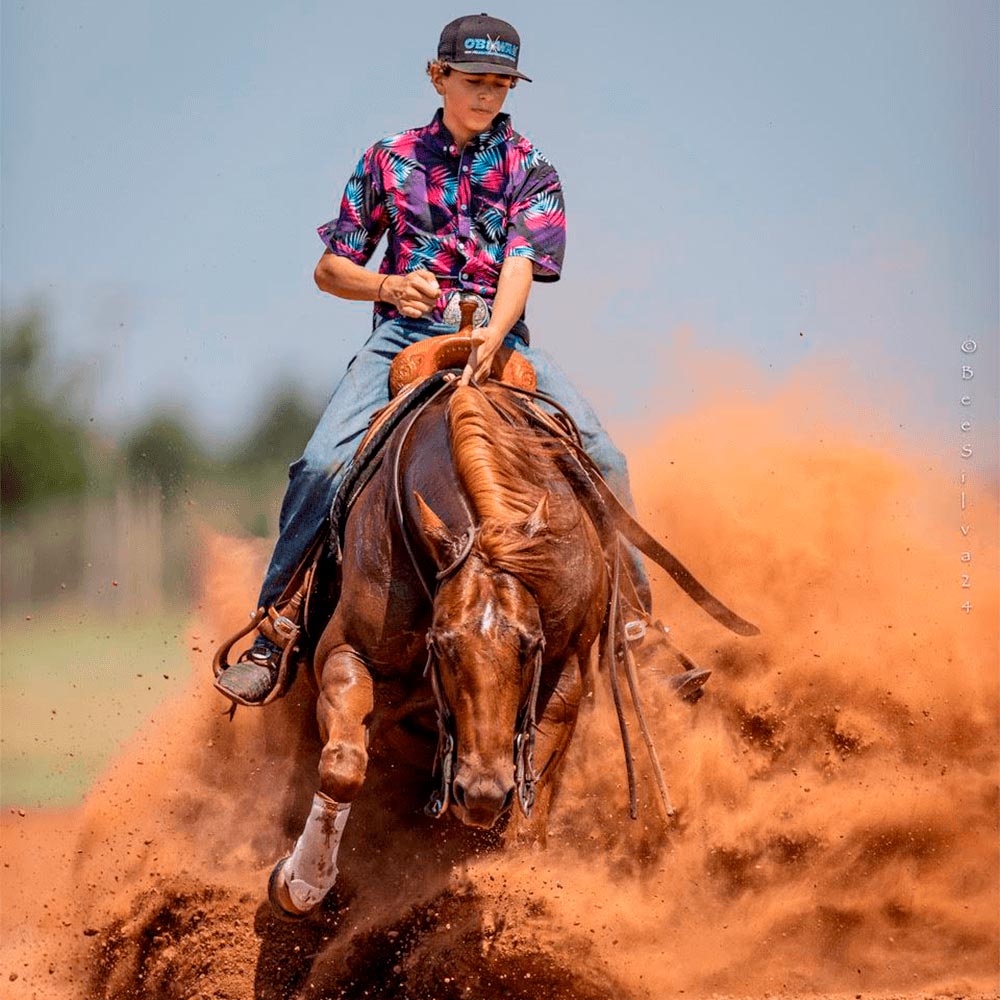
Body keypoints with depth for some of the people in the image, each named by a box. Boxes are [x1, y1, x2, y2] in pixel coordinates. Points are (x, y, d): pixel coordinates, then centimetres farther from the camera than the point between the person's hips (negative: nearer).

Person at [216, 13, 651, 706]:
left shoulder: (530, 171, 9)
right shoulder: (390, 160, 11)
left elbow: (521, 265, -8)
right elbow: (330, 269, 14)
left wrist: (493, 335, -28)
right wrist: (389, 286, -8)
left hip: (500, 334, 1)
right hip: (406, 334, 0)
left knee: (602, 459, -18)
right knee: (323, 463, -23)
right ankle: (272, 637, -13)